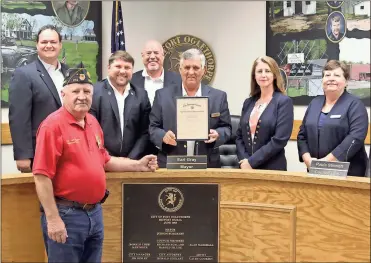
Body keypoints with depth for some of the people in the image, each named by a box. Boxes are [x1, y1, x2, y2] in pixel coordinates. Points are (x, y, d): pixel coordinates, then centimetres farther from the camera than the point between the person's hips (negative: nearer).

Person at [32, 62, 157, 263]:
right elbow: (42, 176, -18)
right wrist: (53, 219, -20)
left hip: (95, 212, 8)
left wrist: (138, 165, 12)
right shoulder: (53, 125, -15)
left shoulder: (93, 122, 9)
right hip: (66, 215, -7)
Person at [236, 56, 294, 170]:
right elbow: (239, 136, 9)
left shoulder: (284, 102, -6)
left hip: (272, 168, -4)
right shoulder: (248, 102, 9)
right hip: (247, 168, 4)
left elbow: (279, 140, -14)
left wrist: (251, 162, -15)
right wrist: (243, 160, -7)